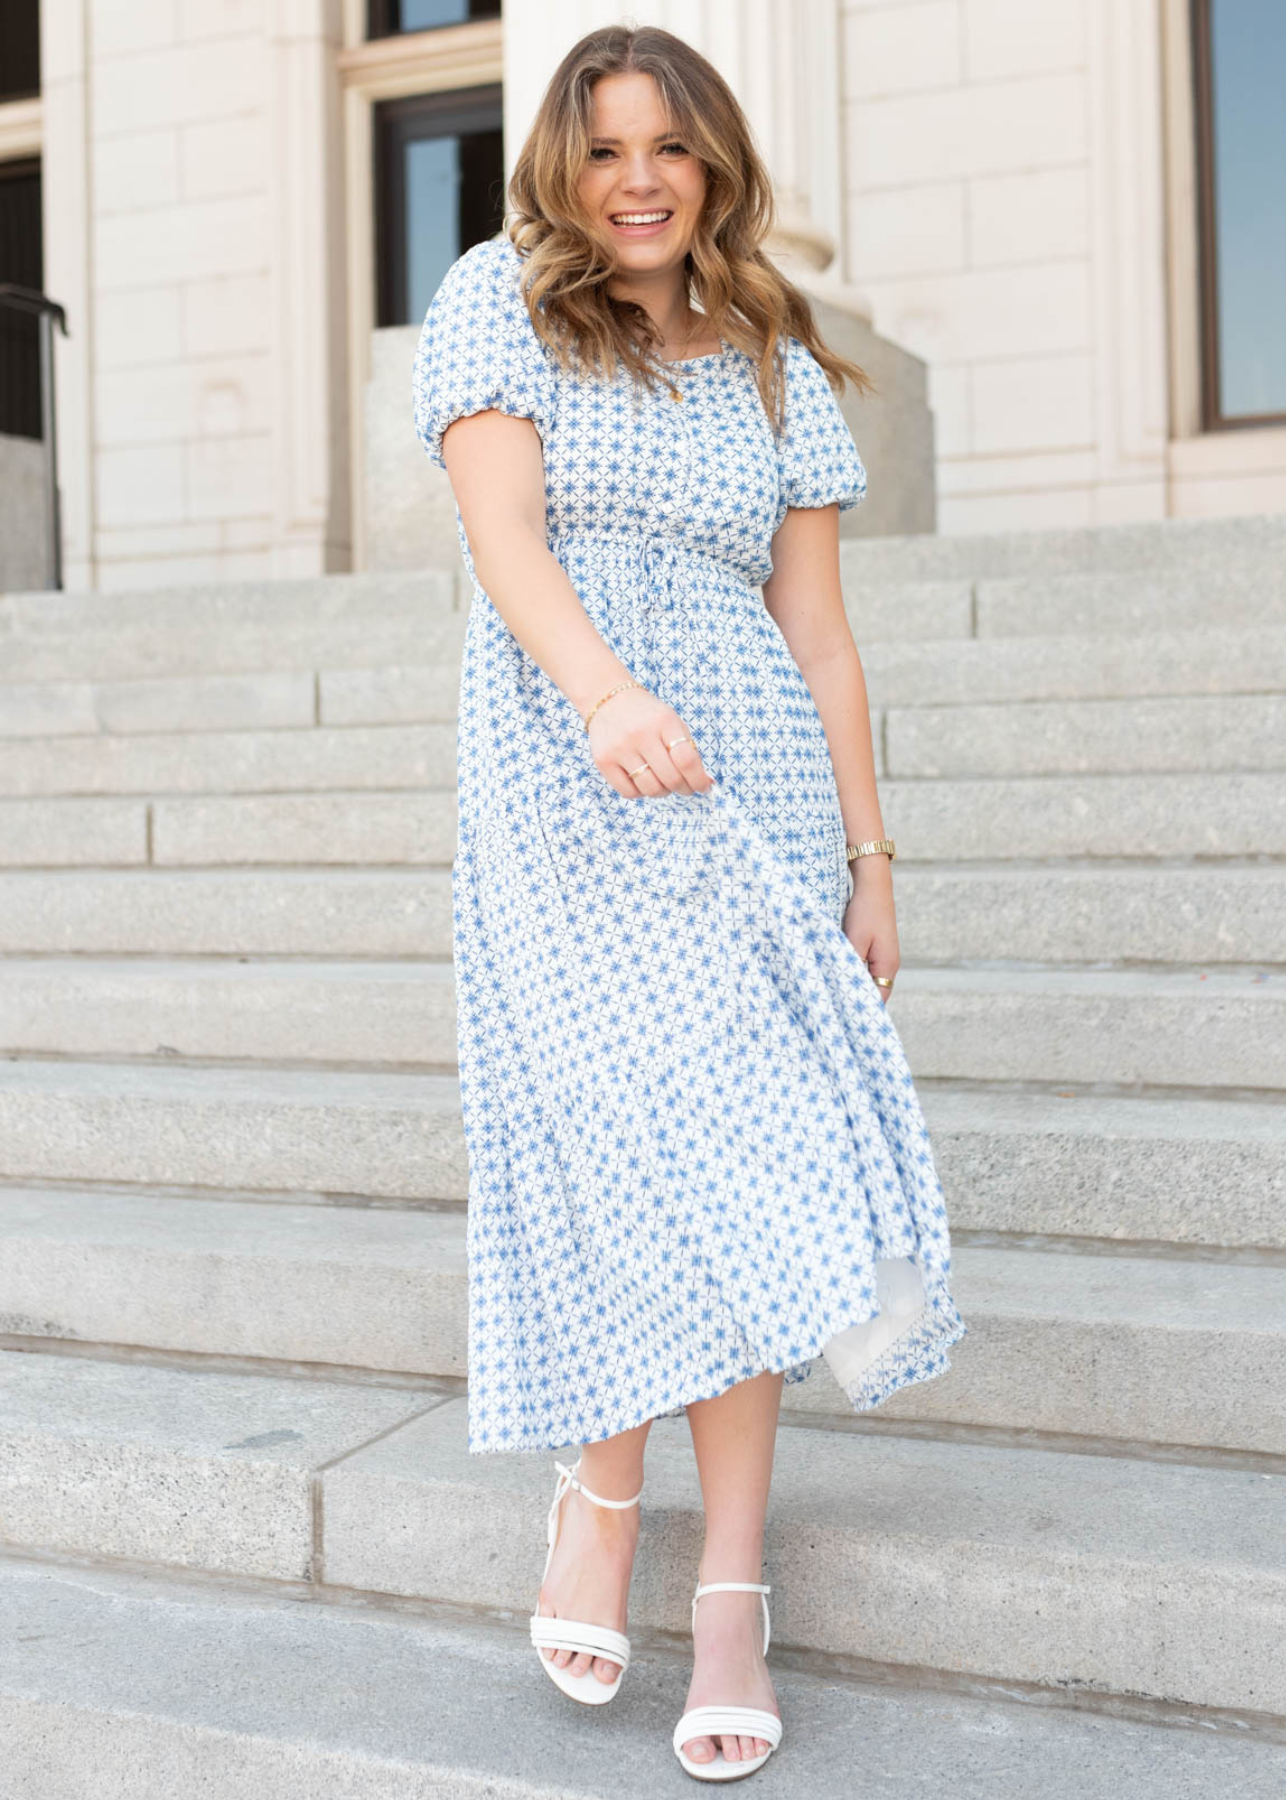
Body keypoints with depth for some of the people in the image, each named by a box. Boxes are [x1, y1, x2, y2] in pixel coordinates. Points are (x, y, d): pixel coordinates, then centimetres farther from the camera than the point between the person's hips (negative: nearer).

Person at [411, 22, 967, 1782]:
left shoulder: (778, 363, 15)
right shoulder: (497, 302, 7)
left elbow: (819, 630, 11)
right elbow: (503, 534, -9)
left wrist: (871, 859, 5)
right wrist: (604, 687, -28)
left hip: (753, 786, 2)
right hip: (560, 789, -2)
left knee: (740, 1170, -3)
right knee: (640, 1146, -12)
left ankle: (731, 1586, 5)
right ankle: (600, 1488, 12)